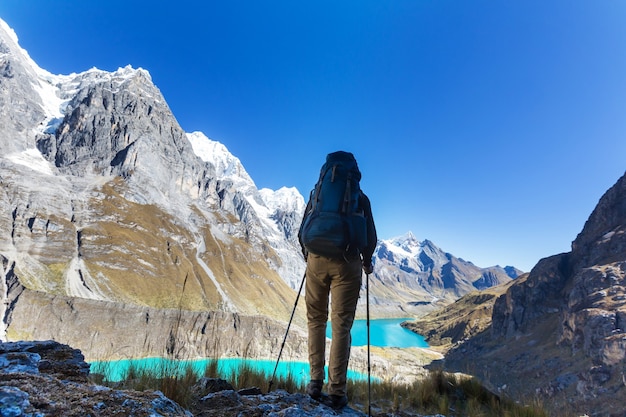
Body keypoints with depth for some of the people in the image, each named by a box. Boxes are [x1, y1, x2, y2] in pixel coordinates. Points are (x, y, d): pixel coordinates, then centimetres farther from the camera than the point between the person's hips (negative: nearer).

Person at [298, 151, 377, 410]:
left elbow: (303, 232, 8)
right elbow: (370, 236, 3)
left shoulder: (317, 194, 9)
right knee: (341, 325, 2)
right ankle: (337, 391, 6)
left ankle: (316, 382, 15)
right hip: (347, 263, -1)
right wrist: (367, 262, 19)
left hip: (317, 261, 2)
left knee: (316, 320, 14)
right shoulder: (360, 198, 5)